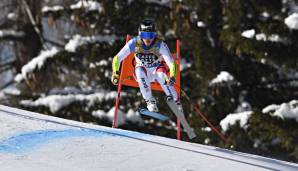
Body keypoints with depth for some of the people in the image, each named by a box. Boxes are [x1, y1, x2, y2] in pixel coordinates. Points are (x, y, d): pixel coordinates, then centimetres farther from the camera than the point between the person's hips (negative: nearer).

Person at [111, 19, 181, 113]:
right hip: (143, 72, 1)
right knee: (140, 71, -34)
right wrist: (115, 73, -35)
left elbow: (171, 62, -34)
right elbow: (117, 59, -18)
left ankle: (176, 103, -15)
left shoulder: (160, 45, -27)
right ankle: (150, 101, -21)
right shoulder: (134, 43, -23)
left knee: (161, 75, -34)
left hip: (157, 70, -1)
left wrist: (172, 76, -53)